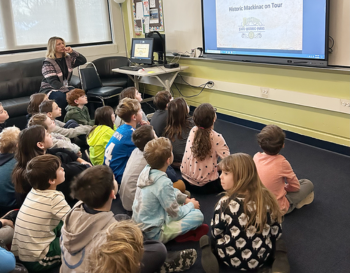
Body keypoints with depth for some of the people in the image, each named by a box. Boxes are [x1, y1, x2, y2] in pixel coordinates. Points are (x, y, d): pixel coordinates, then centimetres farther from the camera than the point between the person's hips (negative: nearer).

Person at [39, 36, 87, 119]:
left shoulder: (68, 58, 7)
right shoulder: (48, 63, -12)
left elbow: (83, 61, 2)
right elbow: (53, 82, -22)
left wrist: (72, 52, -12)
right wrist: (67, 90, -32)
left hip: (64, 87, 5)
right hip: (49, 89, -5)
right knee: (60, 96, -38)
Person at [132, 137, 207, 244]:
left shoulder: (146, 170, -5)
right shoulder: (163, 183, -29)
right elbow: (176, 213, -17)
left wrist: (185, 199, 6)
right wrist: (191, 205, 0)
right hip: (153, 234, -9)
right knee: (198, 215, -13)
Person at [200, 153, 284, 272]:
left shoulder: (225, 203, -23)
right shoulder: (266, 197, -13)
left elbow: (216, 233, -8)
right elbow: (276, 232, -2)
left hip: (233, 259, -3)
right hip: (263, 258, 3)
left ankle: (208, 252, 0)